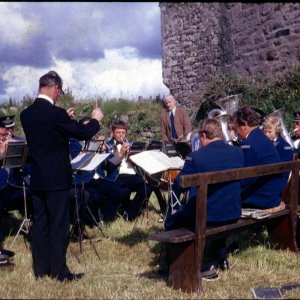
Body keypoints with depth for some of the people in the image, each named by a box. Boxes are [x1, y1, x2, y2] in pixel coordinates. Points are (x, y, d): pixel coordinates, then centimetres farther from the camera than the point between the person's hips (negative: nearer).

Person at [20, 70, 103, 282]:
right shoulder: (56, 114, -18)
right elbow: (83, 133, -9)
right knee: (59, 225, 1)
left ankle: (41, 268, 21)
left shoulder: (26, 114, 3)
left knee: (40, 223, 13)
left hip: (36, 179, 7)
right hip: (57, 179, -7)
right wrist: (96, 119, 9)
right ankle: (59, 271, 8)